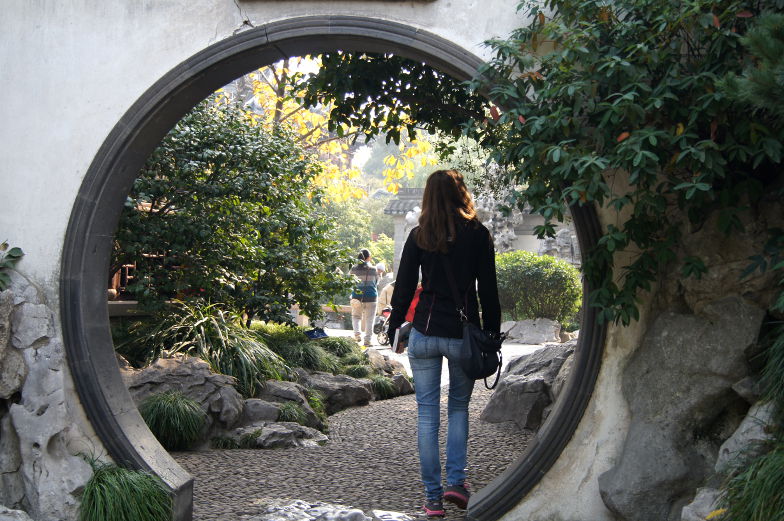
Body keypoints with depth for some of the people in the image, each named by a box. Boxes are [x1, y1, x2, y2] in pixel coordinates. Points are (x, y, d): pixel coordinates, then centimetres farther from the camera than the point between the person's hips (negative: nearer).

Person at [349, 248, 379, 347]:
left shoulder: (354, 269, -2)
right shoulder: (373, 269, -4)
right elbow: (376, 282, 8)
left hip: (356, 295, 1)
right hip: (371, 296, -1)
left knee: (356, 316, 16)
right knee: (369, 319, 5)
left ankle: (357, 333, -6)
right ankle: (367, 340, 3)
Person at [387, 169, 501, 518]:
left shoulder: (419, 236, 0)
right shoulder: (478, 235, -2)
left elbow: (403, 287, 2)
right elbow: (488, 291, -1)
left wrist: (394, 328, 13)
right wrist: (492, 335, 7)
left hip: (425, 334, 0)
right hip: (465, 335, 0)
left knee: (427, 413, 7)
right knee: (459, 407, 19)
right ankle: (456, 482, 7)